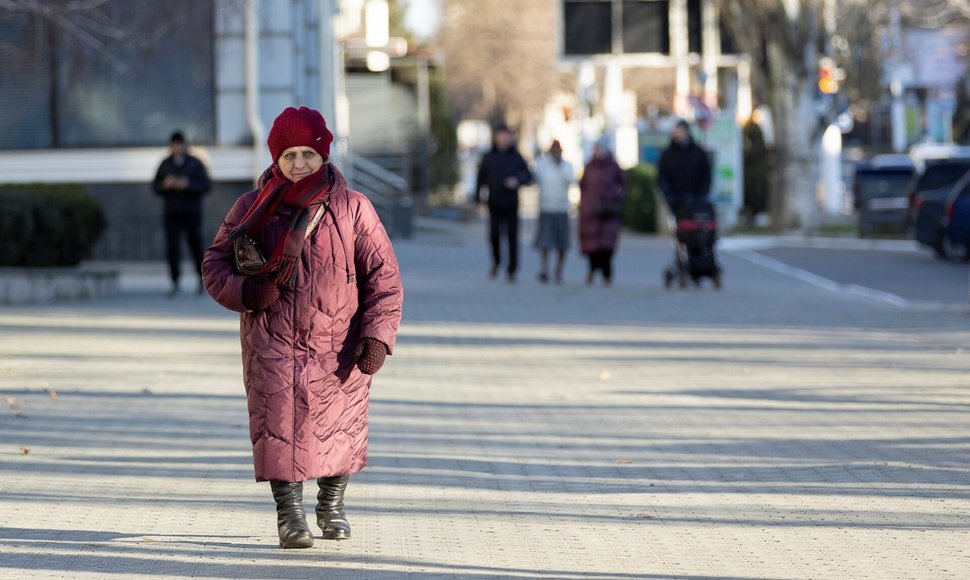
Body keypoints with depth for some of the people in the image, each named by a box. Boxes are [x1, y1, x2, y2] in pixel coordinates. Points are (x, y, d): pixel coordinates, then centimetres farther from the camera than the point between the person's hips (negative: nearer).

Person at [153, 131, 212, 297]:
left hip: (192, 213, -1)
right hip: (172, 213, 1)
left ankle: (201, 279, 27)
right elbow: (155, 186, 7)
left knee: (196, 246, 5)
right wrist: (165, 185, -15)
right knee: (172, 248, -9)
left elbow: (205, 186, -7)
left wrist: (187, 185, -23)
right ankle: (175, 284, -8)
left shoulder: (195, 164, 0)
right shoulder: (165, 164, 6)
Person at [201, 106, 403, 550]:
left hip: (338, 346, 1)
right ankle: (289, 513, 0)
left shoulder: (353, 208, 2)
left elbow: (383, 275, 2)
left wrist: (377, 334, -8)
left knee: (339, 426, 8)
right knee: (279, 425, -9)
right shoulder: (253, 208, 3)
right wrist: (244, 291, -13)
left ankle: (332, 506, 30)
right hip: (273, 342, 0)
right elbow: (215, 262, 9)